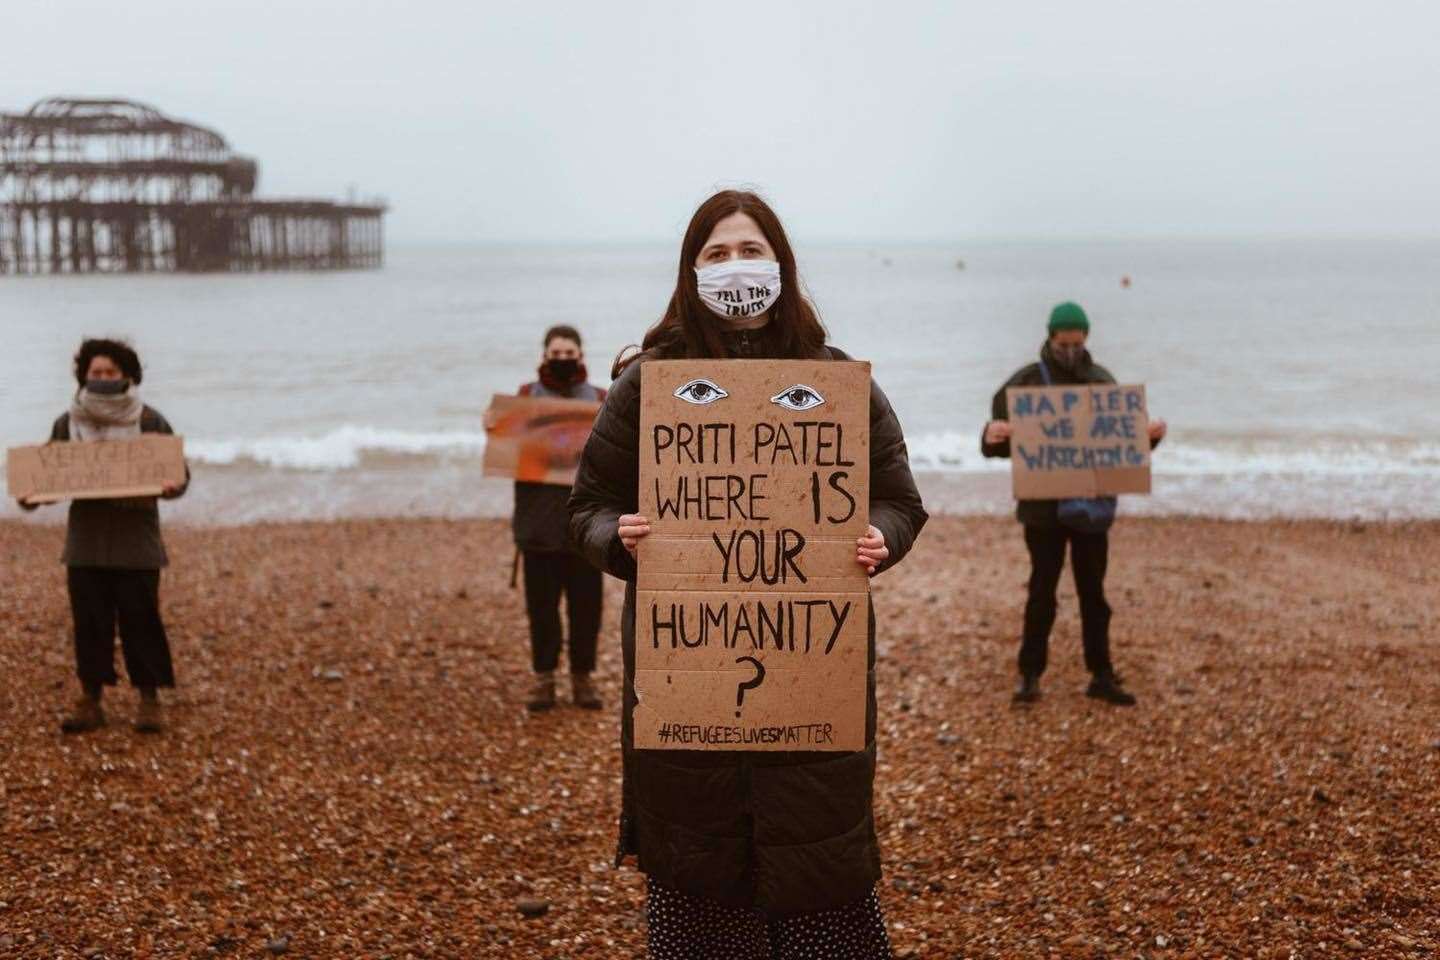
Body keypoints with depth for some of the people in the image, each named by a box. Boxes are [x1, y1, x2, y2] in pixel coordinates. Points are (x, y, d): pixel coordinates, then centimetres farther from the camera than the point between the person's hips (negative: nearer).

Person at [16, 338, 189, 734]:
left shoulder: (150, 422, -3)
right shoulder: (67, 423, 4)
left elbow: (178, 471, 0)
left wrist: (172, 488, -22)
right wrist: (33, 496, -10)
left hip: (135, 542, -2)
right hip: (86, 543, 2)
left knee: (140, 620, 1)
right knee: (90, 620, 4)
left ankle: (149, 702, 10)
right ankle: (90, 701, 12)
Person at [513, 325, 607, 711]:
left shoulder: (600, 400, 9)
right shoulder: (526, 396, 8)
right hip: (539, 520, 0)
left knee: (586, 602, 3)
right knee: (541, 601, 3)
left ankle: (582, 677, 13)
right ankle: (543, 676, 12)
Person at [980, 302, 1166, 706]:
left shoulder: (1102, 380, 6)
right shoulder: (1025, 382, -4)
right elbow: (999, 439, -5)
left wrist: (1150, 435, -8)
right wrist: (992, 436, -29)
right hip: (1043, 507, -3)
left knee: (1093, 592, 8)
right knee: (1042, 591, 3)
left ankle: (1102, 676, 15)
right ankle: (1030, 674, 12)